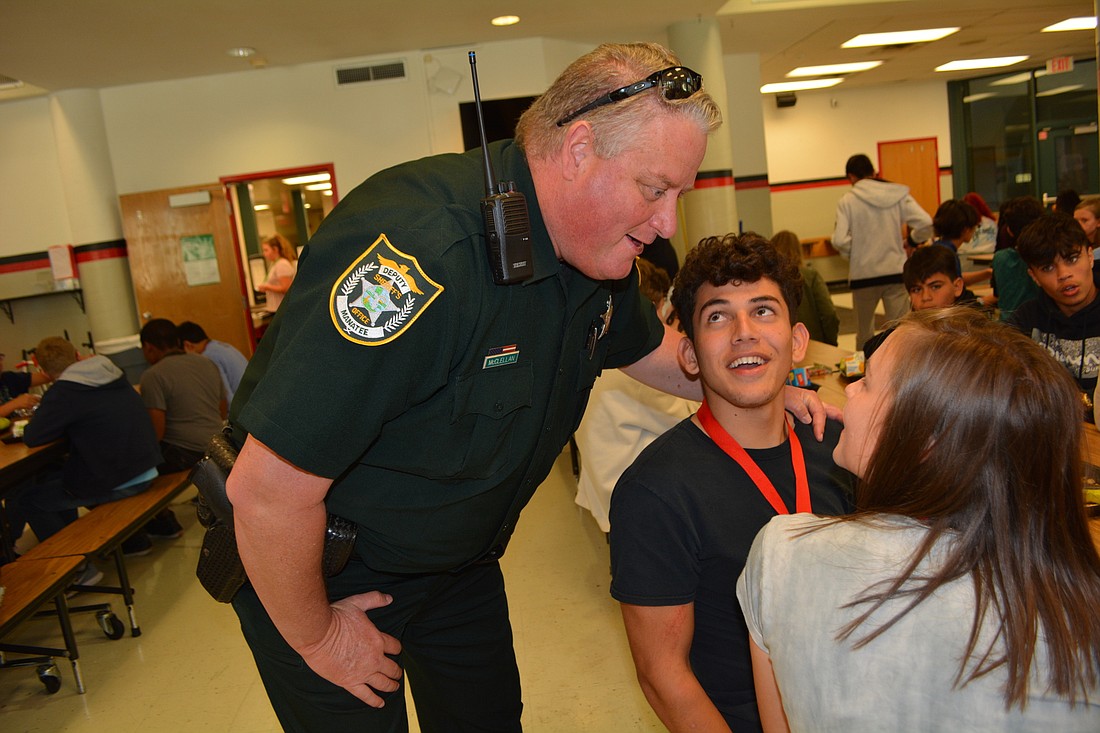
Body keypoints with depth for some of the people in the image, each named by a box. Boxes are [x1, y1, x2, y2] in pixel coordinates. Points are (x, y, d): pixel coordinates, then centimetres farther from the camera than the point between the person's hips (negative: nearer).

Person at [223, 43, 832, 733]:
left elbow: (654, 349, 16)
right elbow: (267, 490, -33)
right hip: (318, 572, -7)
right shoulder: (422, 251, -37)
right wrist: (316, 636, -17)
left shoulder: (599, 252, -7)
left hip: (460, 564, 7)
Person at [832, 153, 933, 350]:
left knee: (864, 334, 16)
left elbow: (840, 240, -15)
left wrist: (851, 253, 5)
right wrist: (911, 239, 11)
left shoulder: (846, 201, -5)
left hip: (863, 275, -1)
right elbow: (926, 224, -8)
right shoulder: (898, 195, 1)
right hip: (896, 271, 1)